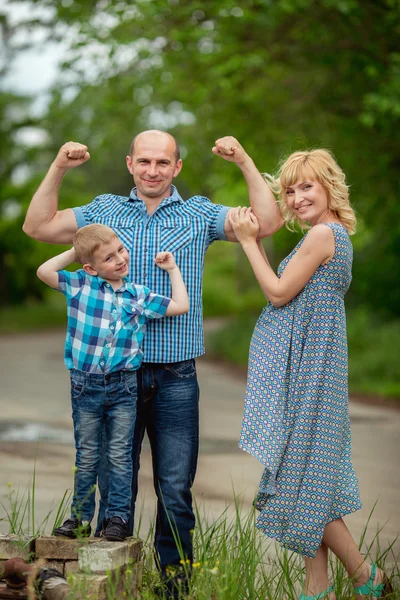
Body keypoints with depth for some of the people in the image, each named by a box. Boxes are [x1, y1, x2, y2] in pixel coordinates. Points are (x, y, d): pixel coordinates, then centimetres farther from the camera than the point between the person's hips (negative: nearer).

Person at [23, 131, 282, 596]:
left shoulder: (199, 214, 7)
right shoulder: (105, 211, 9)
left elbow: (268, 223, -1)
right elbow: (39, 227, 7)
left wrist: (244, 162, -7)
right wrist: (58, 169, -2)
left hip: (175, 376, -1)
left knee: (176, 488, 2)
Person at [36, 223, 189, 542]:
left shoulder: (139, 295, 4)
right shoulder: (81, 285, -1)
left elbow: (181, 306, 4)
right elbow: (45, 271, -9)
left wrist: (173, 269, 9)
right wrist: (74, 251, 0)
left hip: (123, 386, 1)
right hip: (86, 384, 0)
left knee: (120, 454, 4)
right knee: (87, 455, 9)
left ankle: (118, 517, 10)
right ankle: (81, 516, 18)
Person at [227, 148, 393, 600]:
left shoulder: (322, 235, -15)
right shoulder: (336, 235, 15)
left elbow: (279, 293, -13)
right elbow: (284, 289, 16)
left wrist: (248, 241, -6)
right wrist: (255, 238, 13)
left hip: (304, 366, -10)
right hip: (308, 365, 10)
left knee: (304, 473, -3)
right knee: (312, 473, 11)